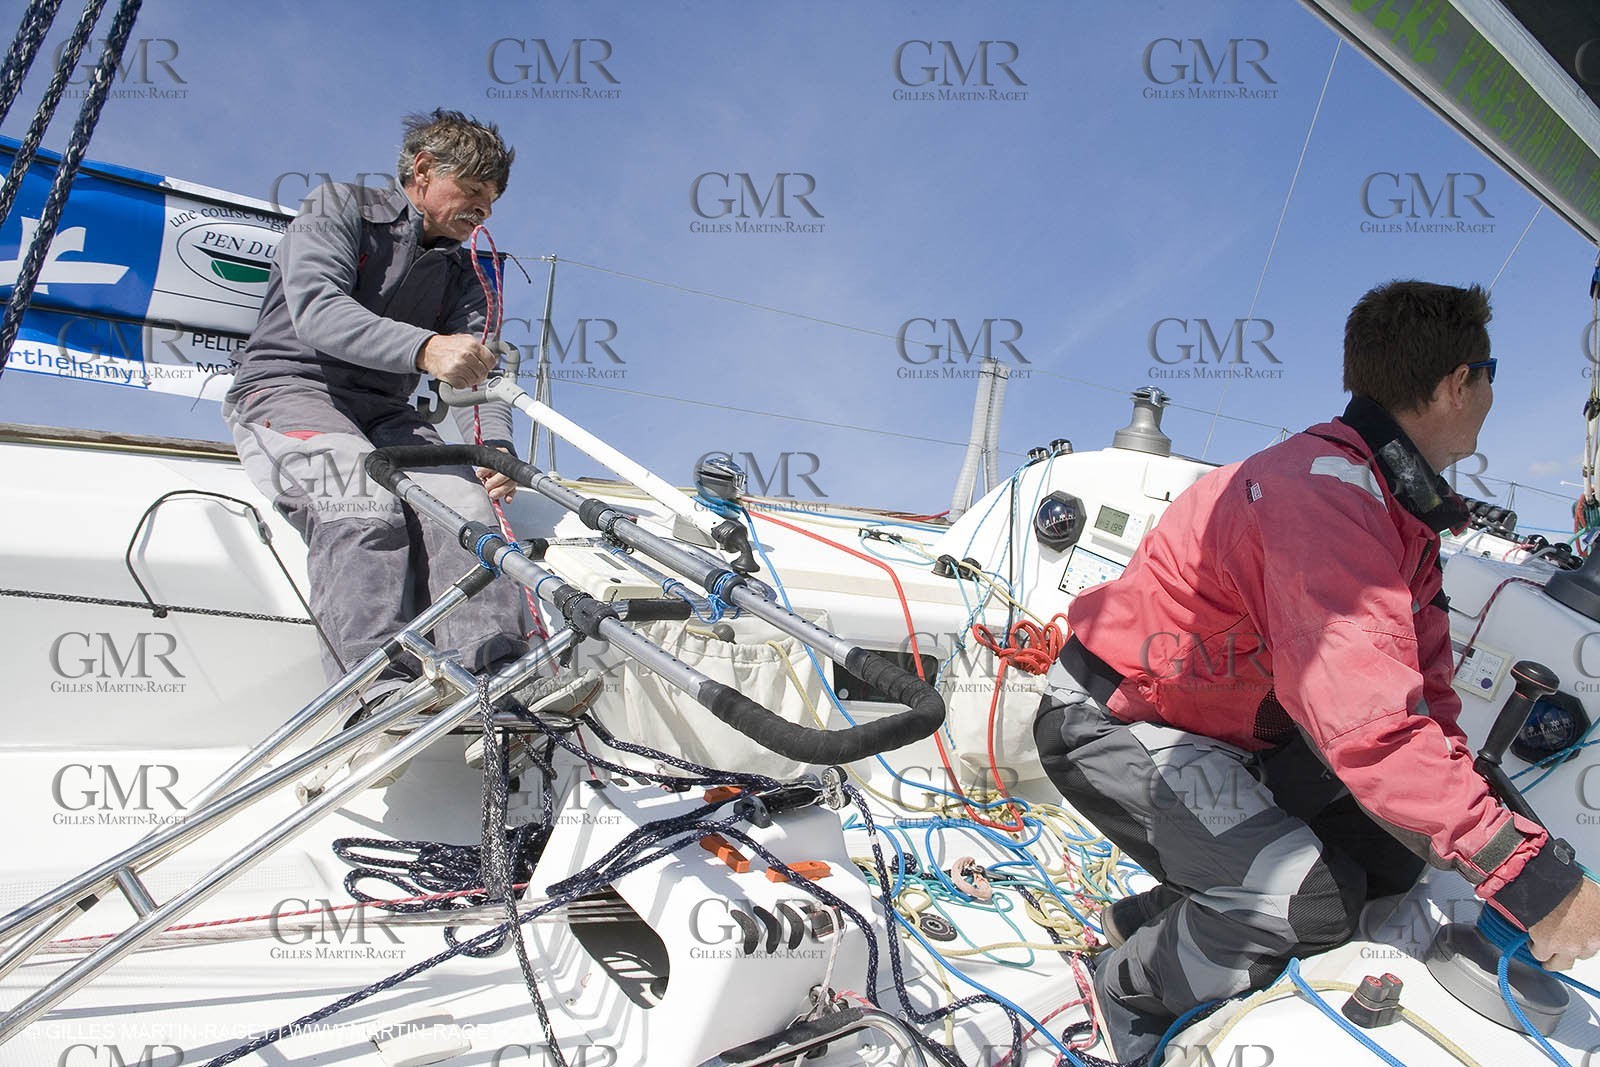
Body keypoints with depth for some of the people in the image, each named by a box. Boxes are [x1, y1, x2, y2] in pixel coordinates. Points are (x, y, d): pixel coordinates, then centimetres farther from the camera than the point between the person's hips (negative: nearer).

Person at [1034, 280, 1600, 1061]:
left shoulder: (1400, 506, 6)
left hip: (1227, 730, 10)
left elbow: (1420, 691, 9)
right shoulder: (1326, 495, -29)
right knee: (1312, 900, -23)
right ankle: (1132, 994, 4)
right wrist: (1522, 871, -32)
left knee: (1394, 848, 5)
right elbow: (1370, 726, -37)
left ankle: (1149, 920, 15)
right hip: (1110, 724, -10)